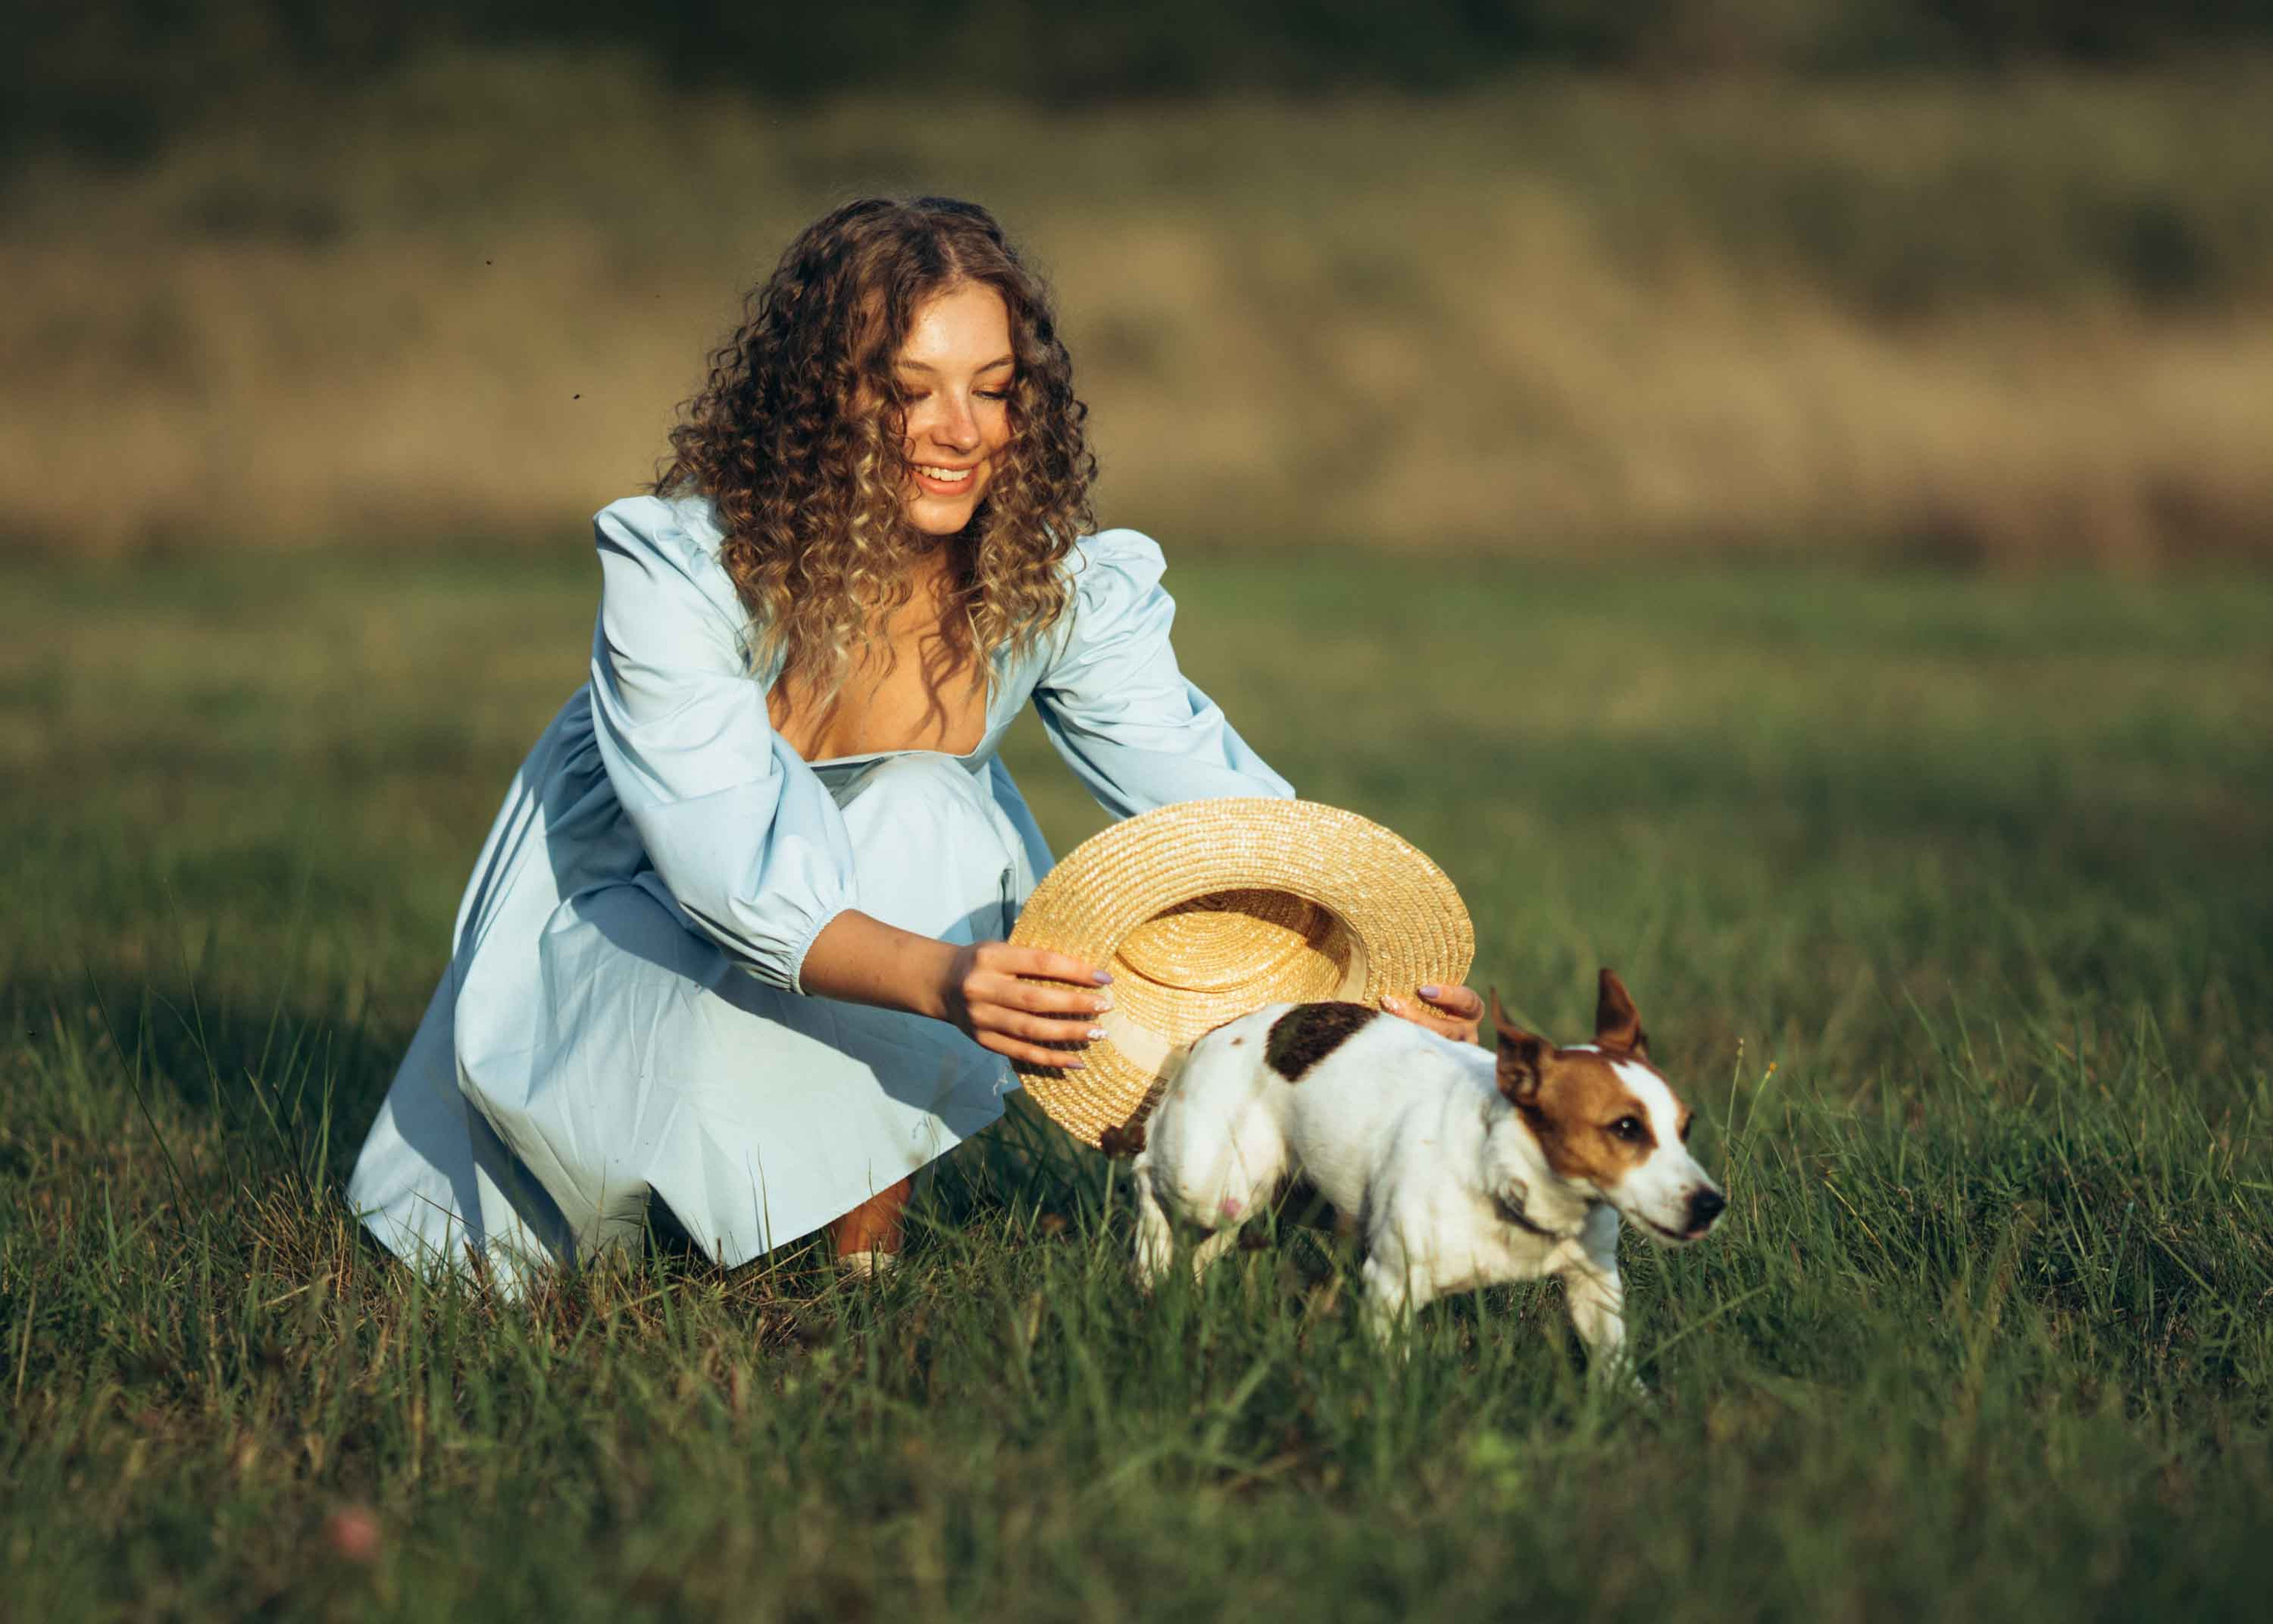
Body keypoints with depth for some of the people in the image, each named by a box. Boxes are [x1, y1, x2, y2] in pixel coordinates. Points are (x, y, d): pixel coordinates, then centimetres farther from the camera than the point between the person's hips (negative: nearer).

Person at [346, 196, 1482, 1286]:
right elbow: (732, 868, -41)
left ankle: (868, 1238, -11)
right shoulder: (676, 566, -33)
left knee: (921, 820, -32)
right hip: (634, 906, -2)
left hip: (915, 872, 3)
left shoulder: (1060, 579, -22)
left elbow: (1199, 786, -24)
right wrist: (942, 980, -59)